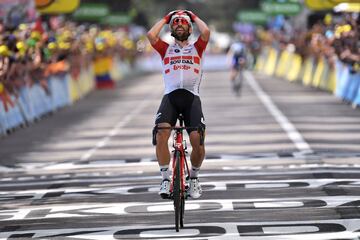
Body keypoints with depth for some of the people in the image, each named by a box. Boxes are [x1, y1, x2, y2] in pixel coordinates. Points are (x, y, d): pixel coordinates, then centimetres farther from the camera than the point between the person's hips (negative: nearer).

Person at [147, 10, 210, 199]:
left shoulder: (196, 48, 21)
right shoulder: (166, 49, 21)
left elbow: (206, 32, 1)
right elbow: (151, 35, 3)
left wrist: (194, 17, 18)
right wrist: (165, 18, 19)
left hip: (191, 97, 0)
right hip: (170, 96, 0)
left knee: (198, 141, -15)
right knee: (161, 133, -25)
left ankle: (193, 177, 12)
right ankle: (166, 179, -13)